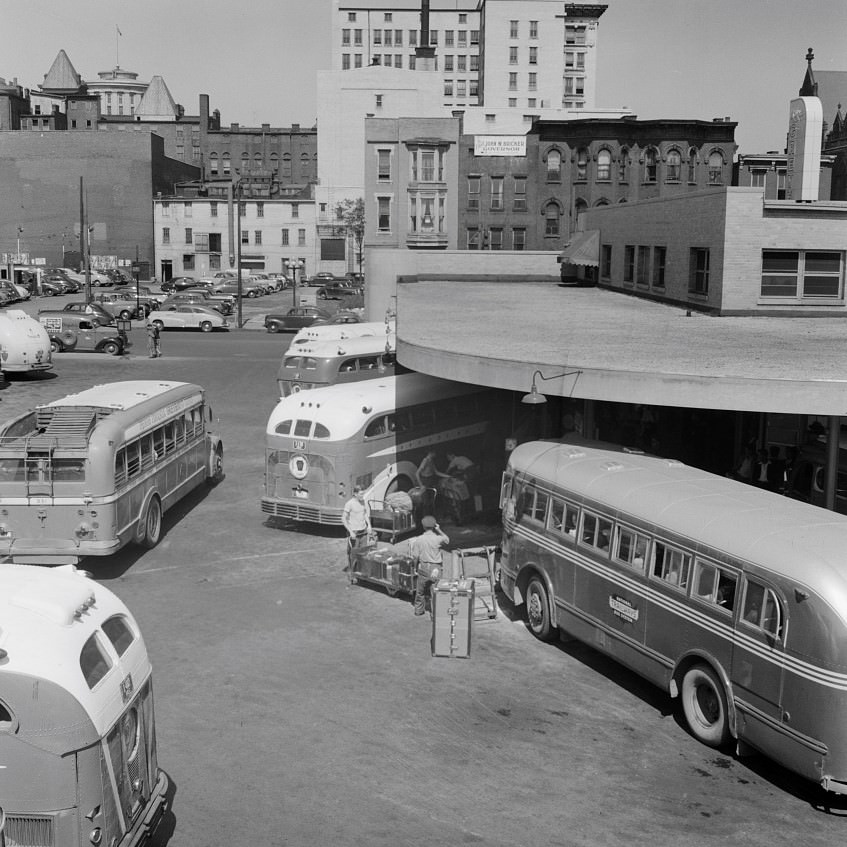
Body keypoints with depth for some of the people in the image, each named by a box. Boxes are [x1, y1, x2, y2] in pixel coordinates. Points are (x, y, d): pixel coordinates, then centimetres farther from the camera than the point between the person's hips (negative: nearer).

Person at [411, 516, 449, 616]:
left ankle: (419, 609, 28)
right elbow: (447, 540, 12)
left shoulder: (419, 539, -7)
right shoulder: (437, 539, -11)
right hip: (435, 568, -2)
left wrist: (415, 567, 12)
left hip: (423, 567, 2)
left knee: (420, 590, 17)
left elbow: (416, 556, -3)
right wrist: (438, 530, 5)